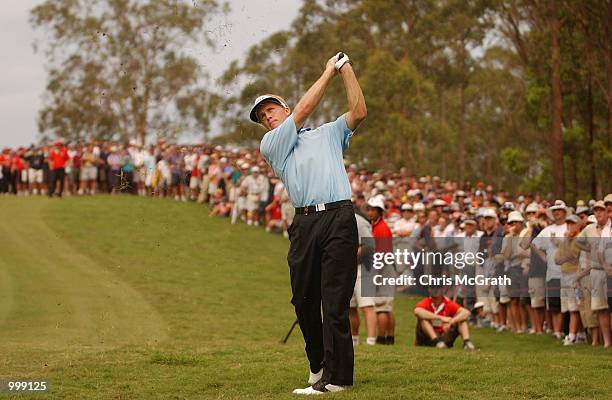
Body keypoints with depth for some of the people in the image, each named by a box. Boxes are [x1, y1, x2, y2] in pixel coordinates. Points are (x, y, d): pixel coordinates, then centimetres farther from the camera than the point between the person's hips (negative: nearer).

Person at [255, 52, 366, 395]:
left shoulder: (329, 133, 24)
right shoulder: (271, 145, 16)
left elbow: (359, 112, 11)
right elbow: (304, 109, 7)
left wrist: (346, 68, 8)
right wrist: (330, 71, 12)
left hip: (339, 218, -2)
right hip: (305, 223, 2)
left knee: (335, 301, -9)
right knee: (304, 299, 2)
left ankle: (336, 376, -10)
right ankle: (318, 365, 19)